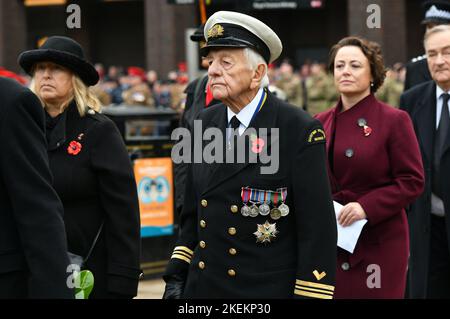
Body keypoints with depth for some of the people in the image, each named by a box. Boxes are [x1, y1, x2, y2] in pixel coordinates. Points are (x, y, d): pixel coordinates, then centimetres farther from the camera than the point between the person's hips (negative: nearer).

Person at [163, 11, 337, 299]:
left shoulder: (300, 131, -12)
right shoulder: (205, 124, 6)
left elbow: (318, 229, -14)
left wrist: (309, 295, -16)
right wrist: (176, 276, 9)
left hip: (268, 289, -5)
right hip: (201, 286, 5)